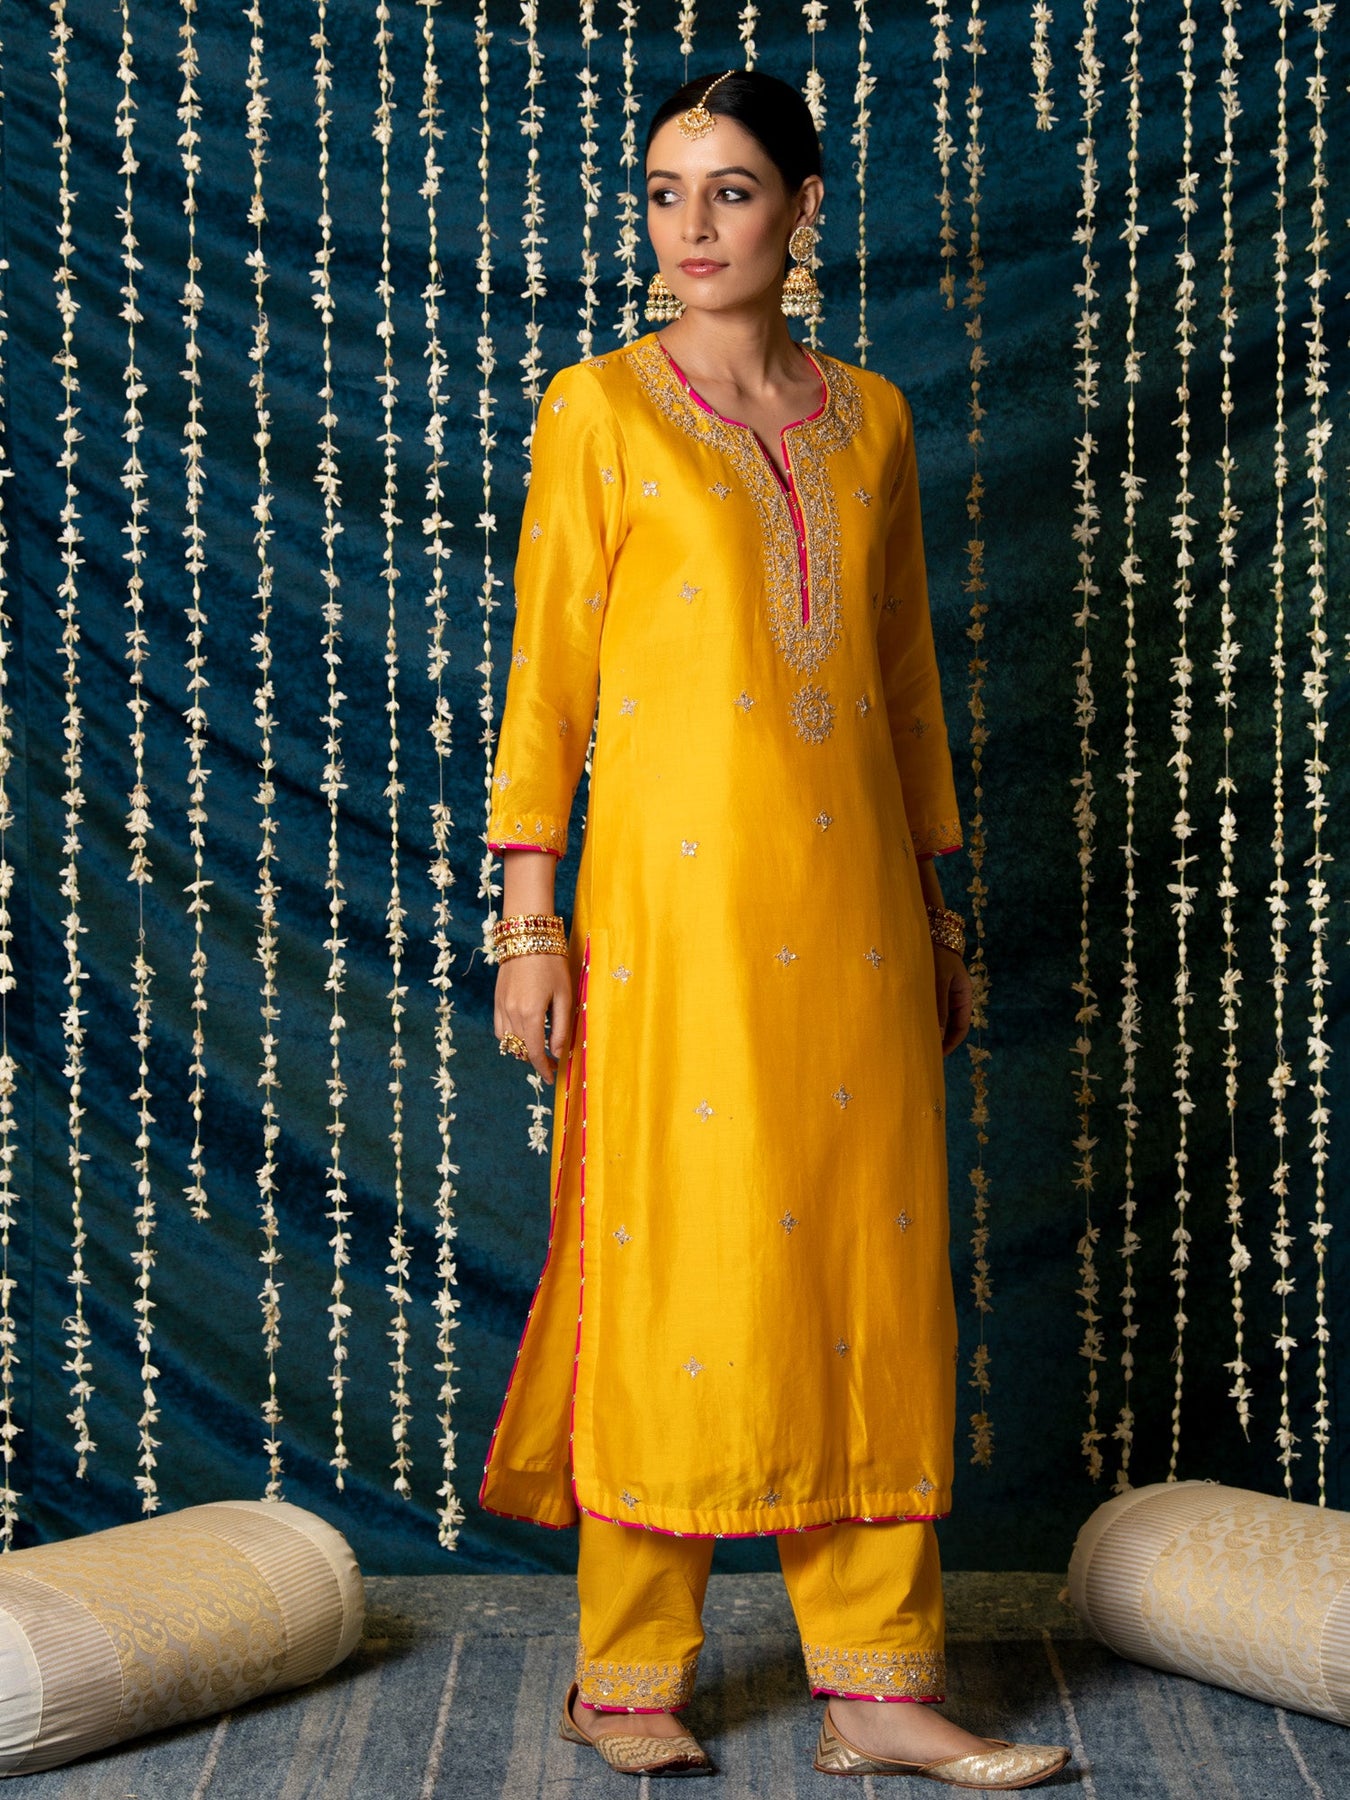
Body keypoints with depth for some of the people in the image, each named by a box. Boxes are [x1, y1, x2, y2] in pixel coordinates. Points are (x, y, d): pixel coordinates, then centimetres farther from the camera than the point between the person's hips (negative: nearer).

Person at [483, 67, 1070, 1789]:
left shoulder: (868, 416, 13)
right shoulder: (599, 409, 1)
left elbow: (907, 673, 16)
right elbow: (545, 677, -2)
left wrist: (935, 905, 15)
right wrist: (527, 919, -7)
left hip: (851, 898, 4)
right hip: (675, 889, -4)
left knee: (873, 1255, 4)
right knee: (675, 1254, -1)